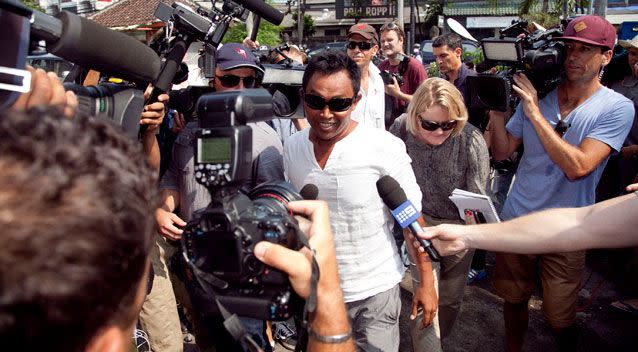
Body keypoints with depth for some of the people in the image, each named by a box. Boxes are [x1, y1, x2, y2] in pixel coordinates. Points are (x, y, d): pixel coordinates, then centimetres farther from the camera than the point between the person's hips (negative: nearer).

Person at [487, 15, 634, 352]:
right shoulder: (536, 94, -1)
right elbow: (502, 151, 1)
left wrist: (535, 114, -25)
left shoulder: (617, 108, -12)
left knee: (559, 320, 11)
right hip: (516, 220, 3)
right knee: (513, 300, 17)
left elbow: (577, 167, -25)